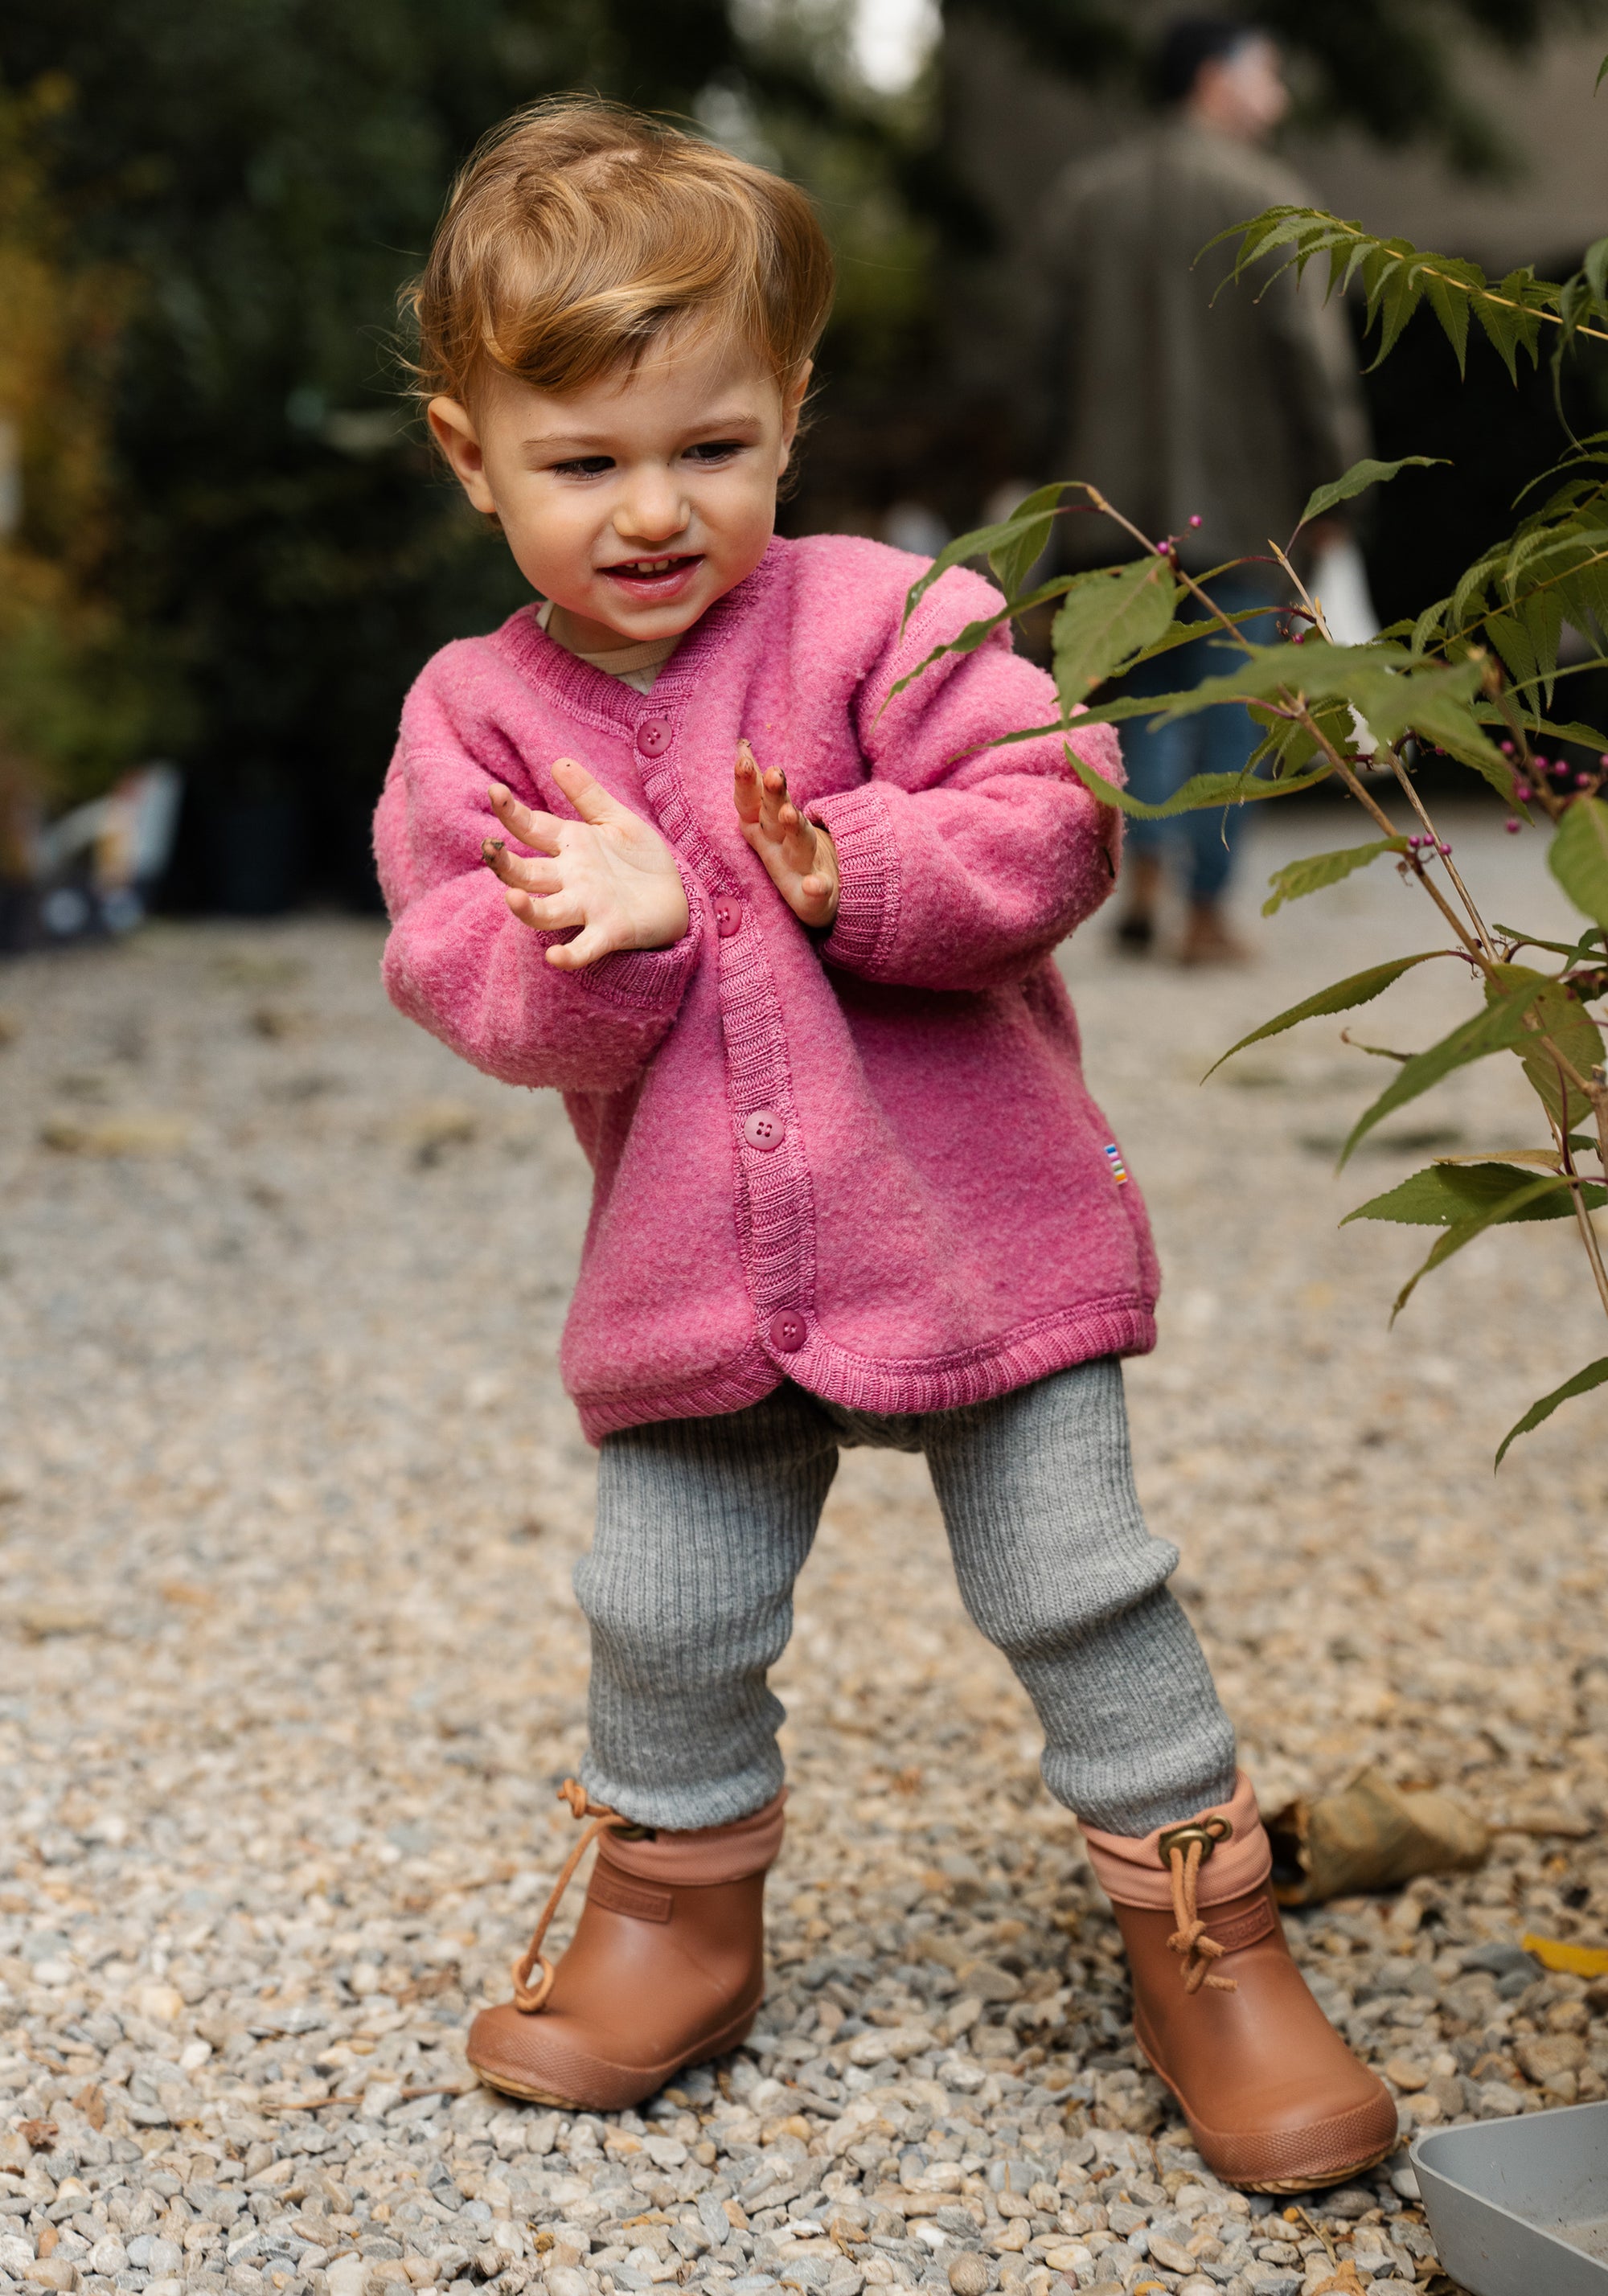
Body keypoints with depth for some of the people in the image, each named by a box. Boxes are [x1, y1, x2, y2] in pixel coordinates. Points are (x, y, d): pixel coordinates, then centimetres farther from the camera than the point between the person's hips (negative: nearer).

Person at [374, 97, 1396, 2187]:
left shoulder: (879, 619, -6)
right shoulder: (476, 717, 2)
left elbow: (1047, 823, -13)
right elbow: (467, 978, -6)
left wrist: (855, 871, -25)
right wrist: (598, 935, -25)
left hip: (981, 1244, -2)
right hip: (689, 1285, 3)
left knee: (1082, 1595, 2)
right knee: (663, 1620, 9)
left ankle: (1206, 1930, 20)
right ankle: (677, 1905, 35)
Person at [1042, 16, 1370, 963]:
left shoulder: (1085, 198, 6)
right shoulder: (1271, 202, -9)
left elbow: (1064, 350, 10)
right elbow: (1314, 357, -11)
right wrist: (1333, 488, -3)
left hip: (1125, 489, 4)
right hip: (1242, 495, -4)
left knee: (1155, 683, 17)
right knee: (1232, 704, 5)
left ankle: (1143, 876, 1)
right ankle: (1207, 915, 7)